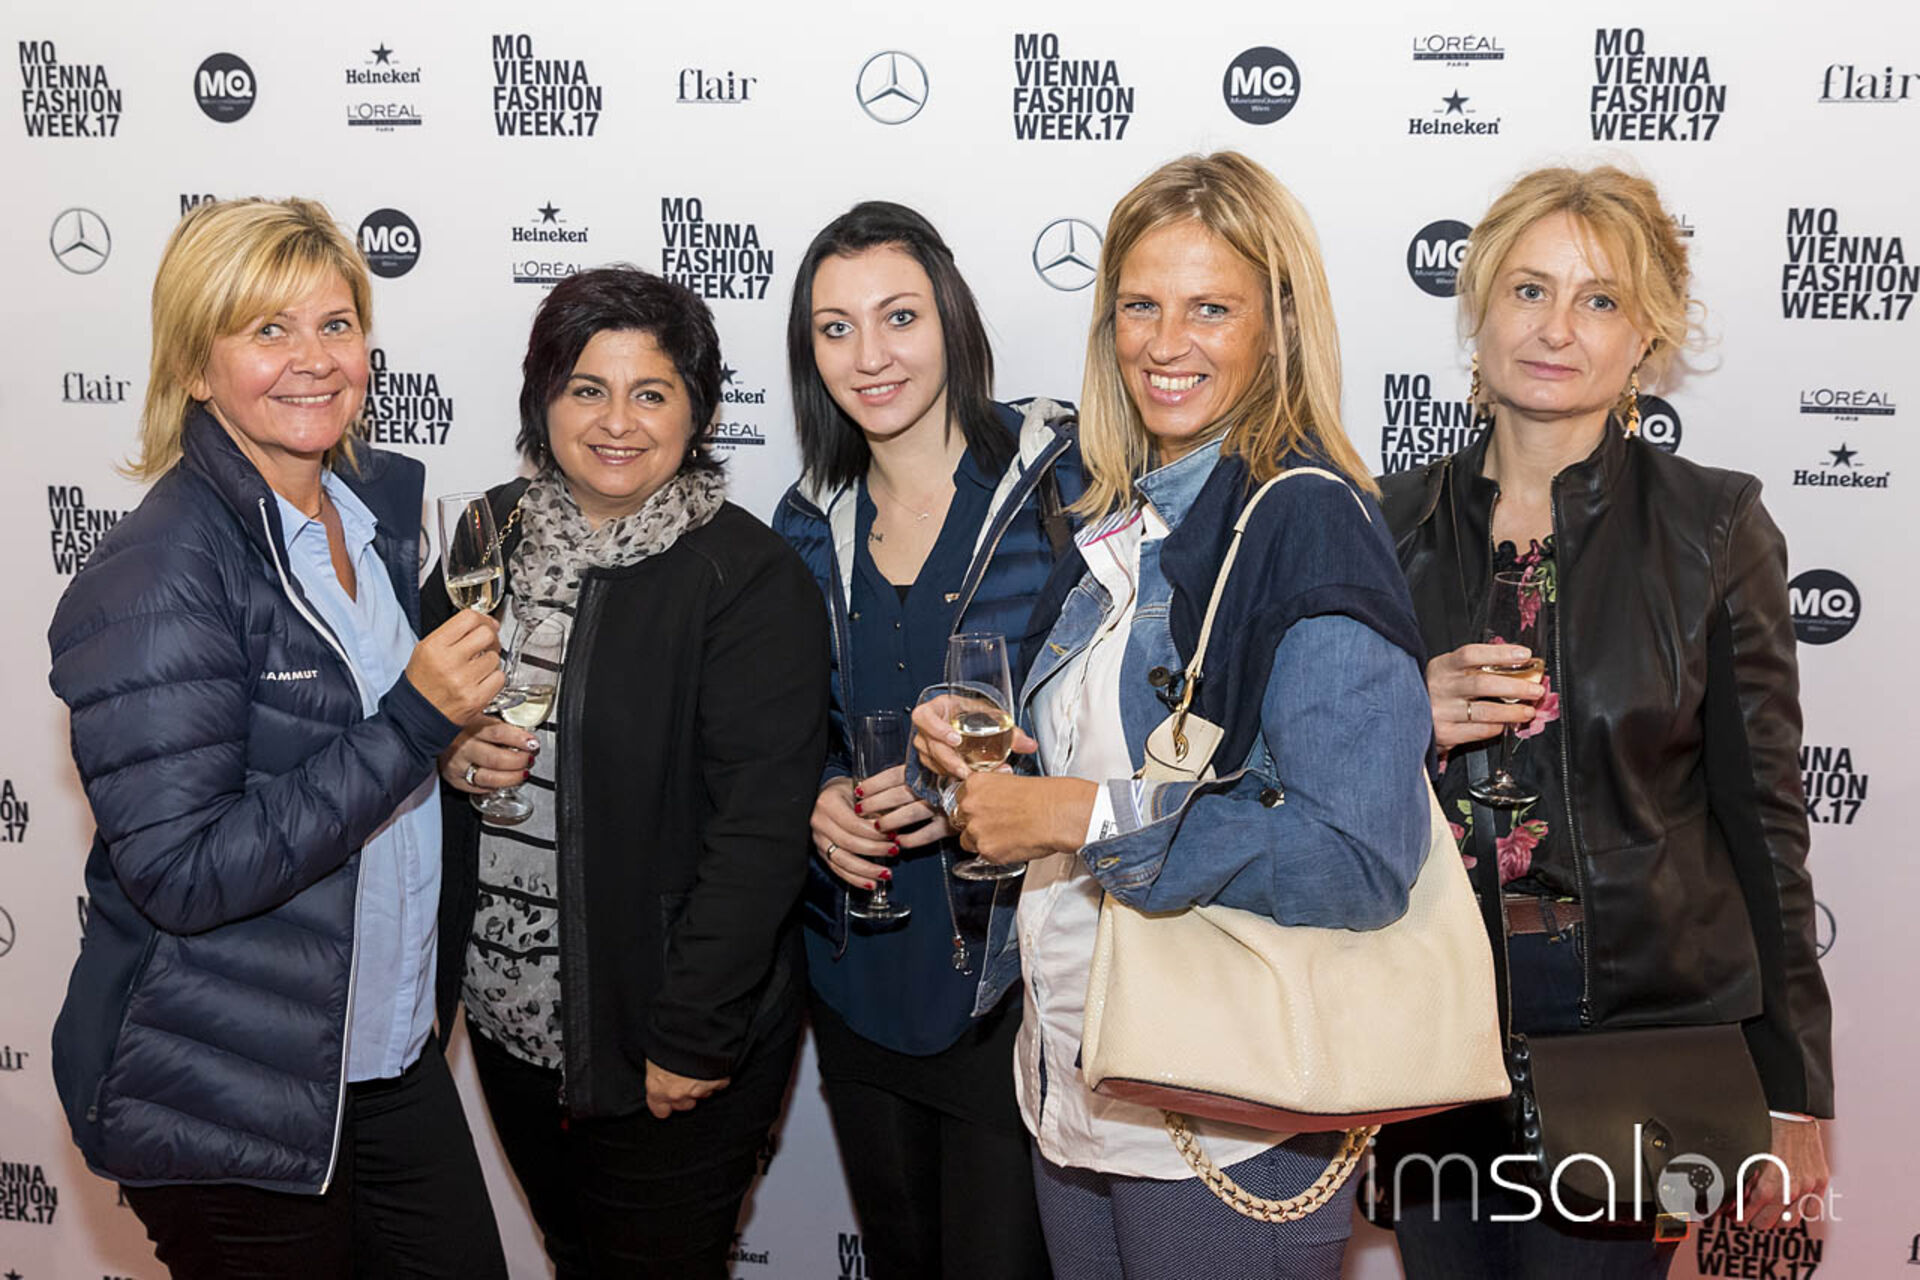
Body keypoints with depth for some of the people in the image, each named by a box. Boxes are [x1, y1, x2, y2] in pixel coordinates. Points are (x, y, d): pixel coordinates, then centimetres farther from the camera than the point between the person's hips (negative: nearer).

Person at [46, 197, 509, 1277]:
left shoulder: (384, 502, 4)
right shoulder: (155, 576, -20)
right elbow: (182, 874, -24)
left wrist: (464, 740, -2)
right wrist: (413, 723, -26)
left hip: (394, 1051, 7)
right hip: (234, 1102, -7)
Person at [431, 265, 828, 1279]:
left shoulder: (751, 578, -16)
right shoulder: (491, 536, 2)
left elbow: (757, 832, -19)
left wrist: (692, 1042, -19)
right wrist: (445, 748, -9)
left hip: (663, 1042, -6)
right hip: (505, 1013, 6)